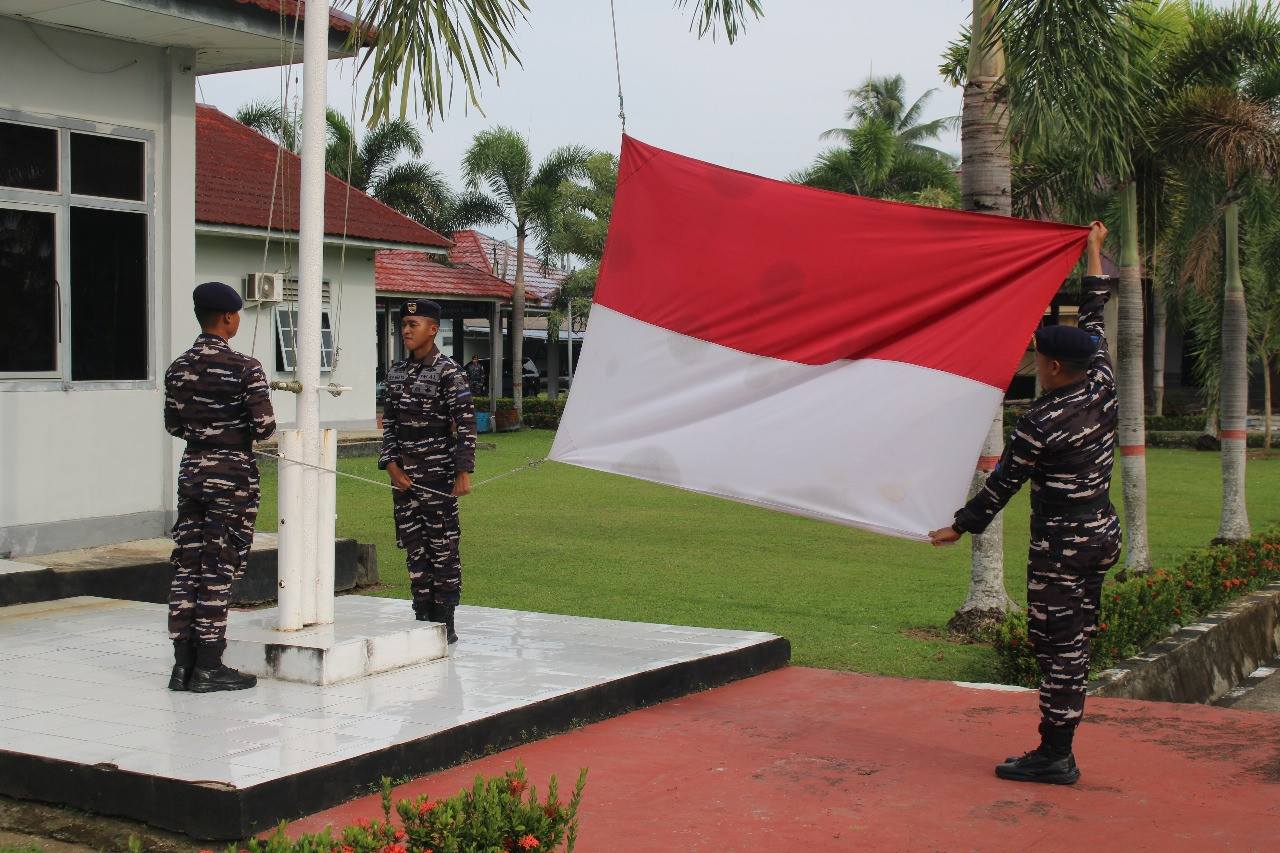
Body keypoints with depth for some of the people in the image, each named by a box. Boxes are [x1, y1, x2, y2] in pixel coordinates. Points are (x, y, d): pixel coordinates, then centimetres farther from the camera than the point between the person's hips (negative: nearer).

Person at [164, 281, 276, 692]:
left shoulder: (178, 368, 5)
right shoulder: (244, 368, -12)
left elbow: (173, 424, 10)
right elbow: (264, 425, -15)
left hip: (192, 469, 5)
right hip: (232, 471, -5)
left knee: (186, 565, 8)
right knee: (218, 568, -1)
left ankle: (183, 662, 11)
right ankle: (209, 667, 3)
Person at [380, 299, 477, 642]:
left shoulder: (449, 372, -8)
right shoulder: (396, 371, 12)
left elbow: (466, 424, -10)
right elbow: (389, 421, 15)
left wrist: (463, 472, -16)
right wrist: (391, 464, 3)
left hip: (438, 473, -6)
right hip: (403, 474, 6)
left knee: (442, 545, -1)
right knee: (413, 545, 10)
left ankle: (446, 623, 6)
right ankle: (423, 617, 19)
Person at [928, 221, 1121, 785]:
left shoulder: (1039, 424, -17)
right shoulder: (1102, 389, 2)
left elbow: (1002, 484, -9)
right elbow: (1093, 320, 15)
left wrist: (961, 526, 4)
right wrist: (1094, 251, 24)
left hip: (1061, 545, -8)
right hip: (1103, 532, 8)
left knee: (1058, 646, -3)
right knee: (1072, 641, 12)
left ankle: (1055, 754, 0)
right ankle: (1057, 751, 18)